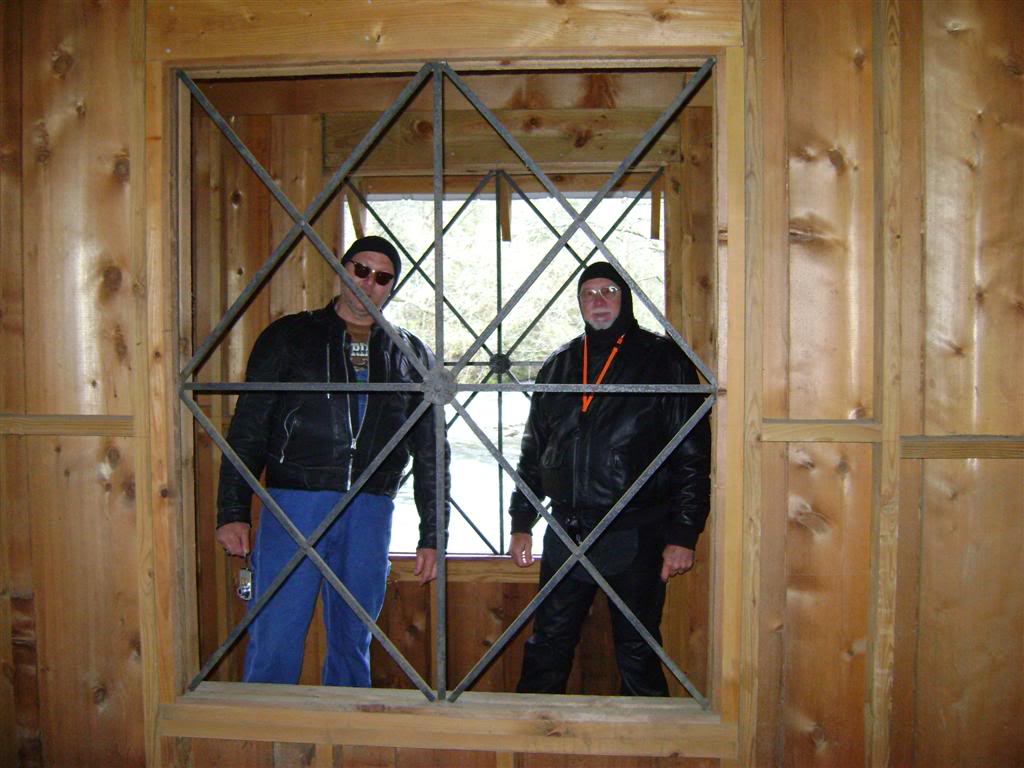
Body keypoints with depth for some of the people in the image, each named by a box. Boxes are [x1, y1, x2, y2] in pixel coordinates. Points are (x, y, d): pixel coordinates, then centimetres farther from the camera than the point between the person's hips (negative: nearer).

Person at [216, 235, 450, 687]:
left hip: (371, 513, 2)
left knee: (353, 644, 11)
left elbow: (430, 452, 14)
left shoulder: (411, 356, 13)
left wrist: (432, 535, 10)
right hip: (294, 503, -2)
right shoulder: (289, 337, 7)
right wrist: (232, 511, -5)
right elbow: (247, 429, 4)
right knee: (275, 641, -3)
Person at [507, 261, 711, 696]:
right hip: (565, 534, 4)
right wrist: (521, 523, 12)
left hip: (636, 535, -3)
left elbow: (692, 455, -4)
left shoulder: (664, 360, 0)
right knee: (547, 645, 11)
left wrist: (683, 535, -9)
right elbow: (533, 452, 17)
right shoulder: (558, 366, 12)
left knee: (638, 652, 8)